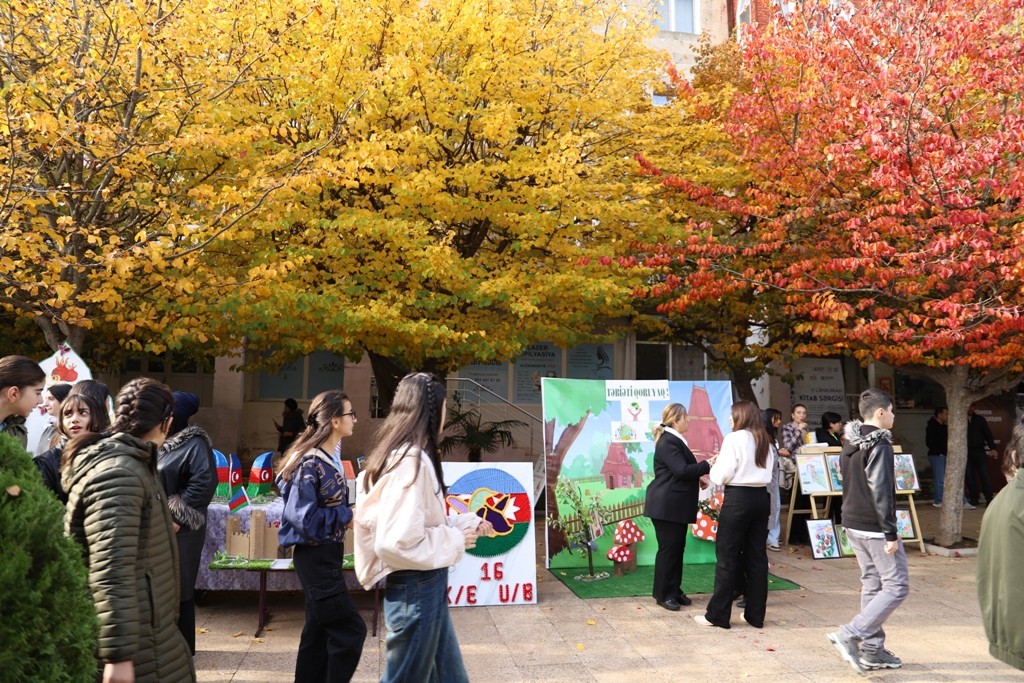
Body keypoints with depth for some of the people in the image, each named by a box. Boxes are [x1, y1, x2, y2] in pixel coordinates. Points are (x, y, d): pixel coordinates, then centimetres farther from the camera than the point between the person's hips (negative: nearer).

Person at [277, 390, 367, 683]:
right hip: (315, 556, -9)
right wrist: (347, 516, -16)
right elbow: (302, 517, -24)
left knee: (320, 629, 16)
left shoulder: (331, 457, 7)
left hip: (326, 554, 9)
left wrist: (352, 512, -2)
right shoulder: (310, 463, -21)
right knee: (350, 629, -5)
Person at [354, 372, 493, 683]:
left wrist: (468, 523, 15)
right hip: (415, 589, -10)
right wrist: (455, 541, -17)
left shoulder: (407, 456, 8)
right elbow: (397, 542, -29)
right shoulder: (411, 462, -23)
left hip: (424, 587, 10)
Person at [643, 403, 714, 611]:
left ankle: (675, 590, 21)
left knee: (678, 548, 13)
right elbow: (682, 470, -24)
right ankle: (663, 594, 7)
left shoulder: (675, 440, 15)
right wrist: (707, 465, -17)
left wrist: (698, 478, 10)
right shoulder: (668, 441, -17)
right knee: (668, 549, -2)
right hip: (667, 506, -10)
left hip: (677, 505, 10)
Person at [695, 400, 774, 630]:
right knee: (756, 556, 10)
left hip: (738, 498, -7)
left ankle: (717, 614, 5)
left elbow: (721, 475, -11)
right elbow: (768, 472, 16)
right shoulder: (764, 441, 11)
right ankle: (755, 615, 15)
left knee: (727, 556, 0)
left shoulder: (734, 439, -10)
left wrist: (713, 466, 8)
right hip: (761, 497, 7)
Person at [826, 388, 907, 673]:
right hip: (875, 528, -9)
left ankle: (872, 650, 19)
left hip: (853, 524, 9)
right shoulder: (879, 445, -17)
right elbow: (881, 492, -22)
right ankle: (850, 635, -8)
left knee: (872, 585, 15)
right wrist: (891, 534, -19)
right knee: (897, 586, -1)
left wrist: (858, 520, 21)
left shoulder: (850, 444, 11)